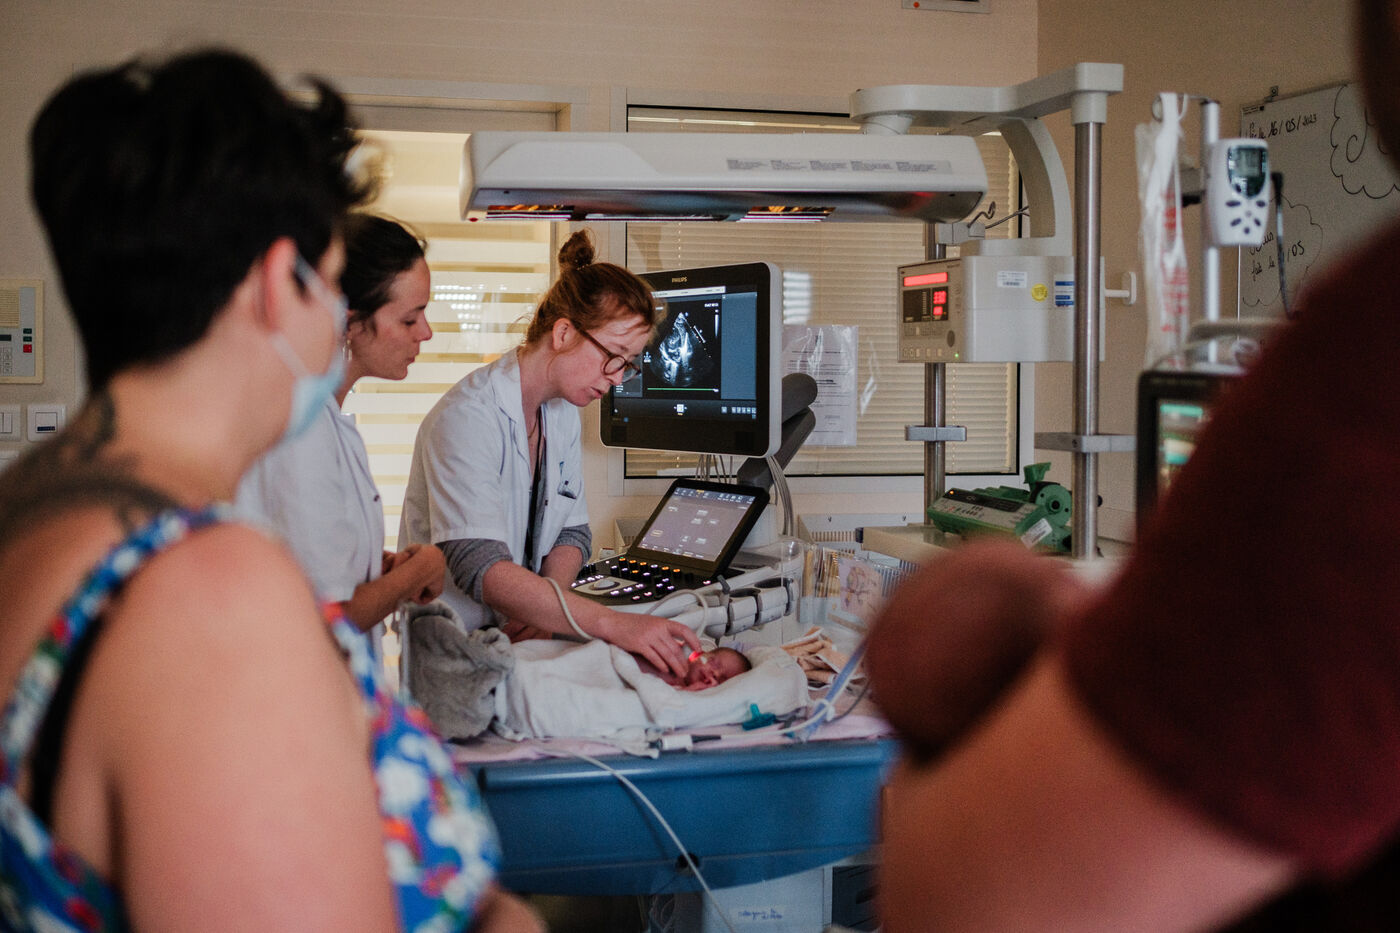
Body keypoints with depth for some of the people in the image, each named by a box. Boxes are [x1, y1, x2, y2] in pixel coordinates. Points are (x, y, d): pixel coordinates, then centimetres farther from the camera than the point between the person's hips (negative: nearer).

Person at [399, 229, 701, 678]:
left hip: (523, 637, 7)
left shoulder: (563, 413, 9)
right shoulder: (466, 417, -18)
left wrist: (537, 609, -9)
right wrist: (614, 624, -39)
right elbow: (478, 567, -29)